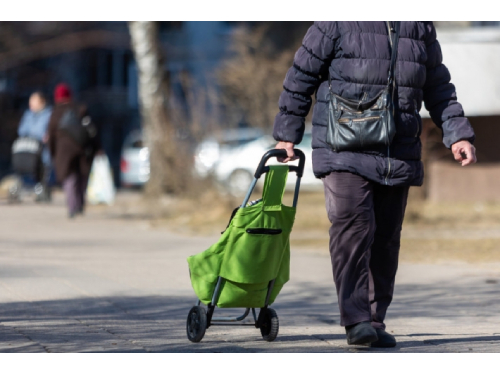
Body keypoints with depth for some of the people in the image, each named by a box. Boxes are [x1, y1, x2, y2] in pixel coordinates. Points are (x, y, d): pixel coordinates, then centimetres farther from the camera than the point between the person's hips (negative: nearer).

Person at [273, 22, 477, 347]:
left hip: (398, 157, 4)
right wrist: (287, 135, 6)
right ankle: (356, 320, -17)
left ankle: (375, 320, 14)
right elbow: (301, 77, 5)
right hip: (345, 153, -4)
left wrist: (458, 134, 12)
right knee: (353, 224, -18)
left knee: (386, 238, 5)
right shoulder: (337, 22, -1)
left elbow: (438, 87, 22)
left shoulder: (420, 26, 12)